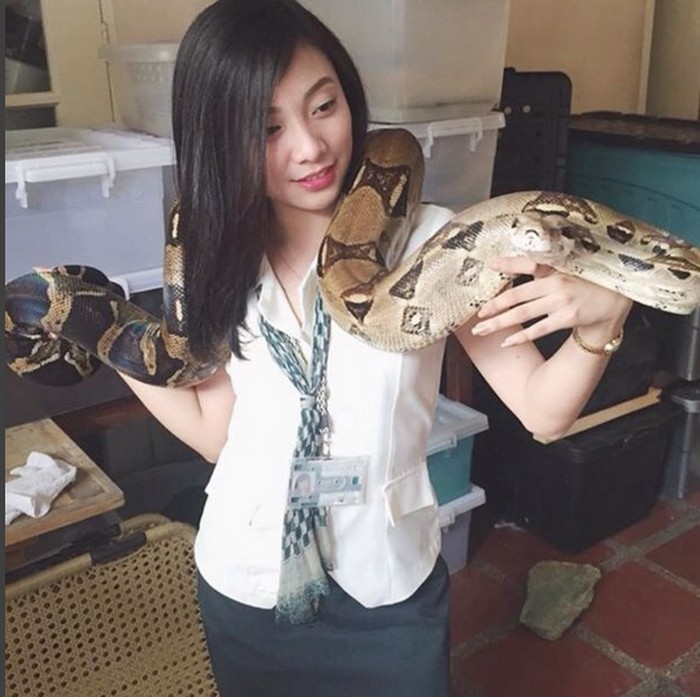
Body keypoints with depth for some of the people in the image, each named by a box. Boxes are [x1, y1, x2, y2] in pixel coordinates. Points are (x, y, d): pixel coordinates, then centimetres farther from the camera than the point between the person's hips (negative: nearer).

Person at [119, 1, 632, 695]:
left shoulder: (431, 240, -16)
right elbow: (216, 431, 0)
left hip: (389, 585, -2)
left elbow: (541, 412, -16)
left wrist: (599, 321, -35)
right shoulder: (218, 259, -6)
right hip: (243, 582, 3)